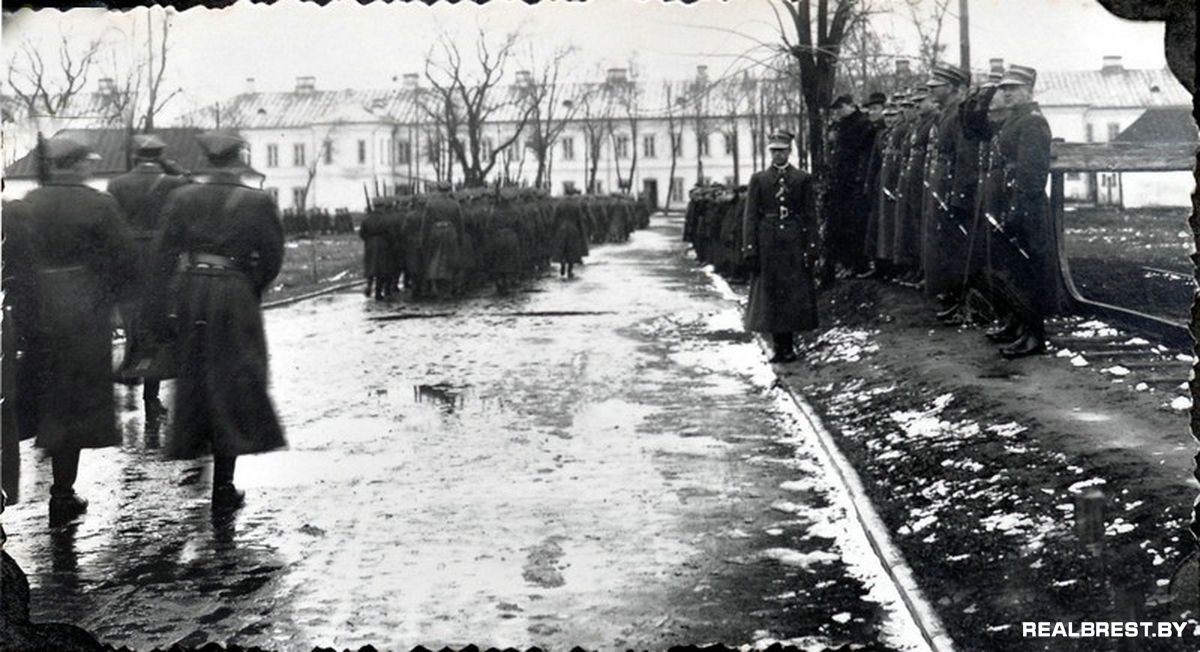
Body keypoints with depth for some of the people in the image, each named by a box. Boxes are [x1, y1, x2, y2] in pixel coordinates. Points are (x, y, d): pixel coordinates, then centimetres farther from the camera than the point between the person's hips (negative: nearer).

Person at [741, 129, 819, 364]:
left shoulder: (803, 179, 5)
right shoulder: (758, 179, 6)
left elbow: (811, 217, 4)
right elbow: (750, 217, 3)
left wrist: (811, 248, -4)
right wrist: (749, 249, -4)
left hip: (794, 244, 0)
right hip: (767, 245, 0)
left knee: (795, 294, -1)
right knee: (770, 294, 2)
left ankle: (788, 346, 8)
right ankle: (778, 346, 10)